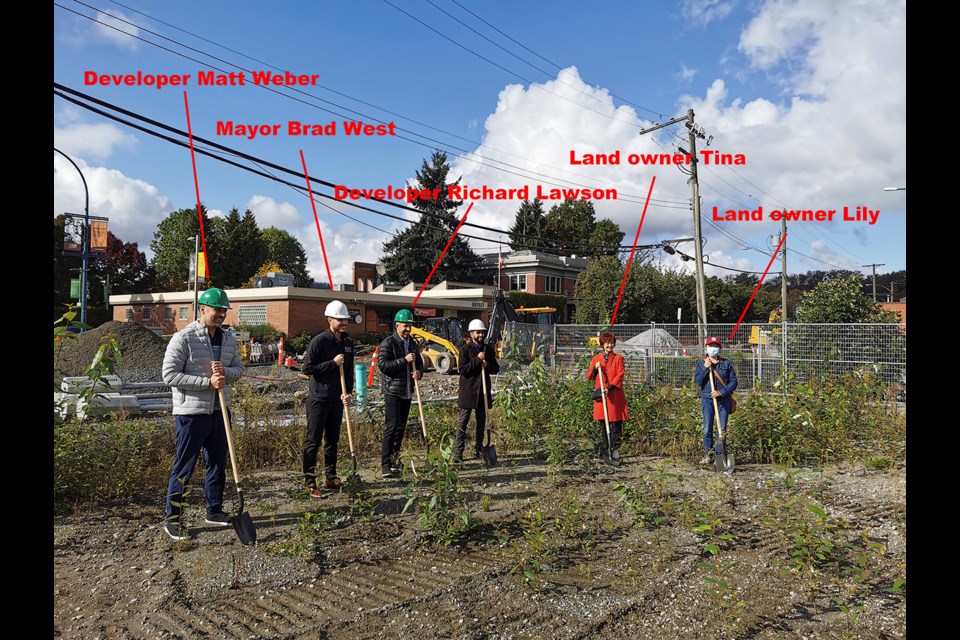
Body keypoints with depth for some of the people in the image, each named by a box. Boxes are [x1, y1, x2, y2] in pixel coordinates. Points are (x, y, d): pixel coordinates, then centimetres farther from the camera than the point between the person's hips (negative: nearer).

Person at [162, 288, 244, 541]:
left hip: (219, 411, 7)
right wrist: (207, 382, -21)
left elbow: (238, 367, 14)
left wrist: (225, 372, -10)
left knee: (218, 463, 16)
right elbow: (169, 374, -16)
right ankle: (172, 519, 12)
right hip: (191, 413, -7)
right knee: (184, 467, 0)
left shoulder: (228, 339, 8)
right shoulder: (184, 338, -12)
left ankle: (214, 510, 31)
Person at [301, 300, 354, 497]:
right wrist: (332, 363, -18)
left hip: (337, 400, 7)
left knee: (332, 440, 15)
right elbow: (307, 368, -14)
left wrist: (347, 392, 1)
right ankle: (310, 482, 1)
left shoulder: (348, 343, 10)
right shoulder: (319, 341, -11)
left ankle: (330, 477, 25)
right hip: (319, 399, -7)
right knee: (313, 441, -2)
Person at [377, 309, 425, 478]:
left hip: (407, 392, 7)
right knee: (392, 426, -11)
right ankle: (385, 464, -9)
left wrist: (419, 372, 0)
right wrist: (404, 360, -22)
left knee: (401, 427, 11)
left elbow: (419, 363, 23)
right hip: (392, 391, -7)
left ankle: (395, 460, 20)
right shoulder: (388, 343, -7)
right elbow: (382, 365, -17)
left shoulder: (412, 344, 15)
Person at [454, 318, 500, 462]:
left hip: (484, 390, 5)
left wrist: (487, 365, -9)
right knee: (463, 422, -3)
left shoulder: (488, 349, 10)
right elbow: (462, 369, -14)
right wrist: (477, 359, -18)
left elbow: (496, 368, 12)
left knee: (482, 421, 12)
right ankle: (459, 451, 0)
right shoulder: (465, 349, -4)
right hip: (468, 391, -5)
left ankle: (478, 448, 24)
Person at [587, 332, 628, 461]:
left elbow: (620, 375, -5)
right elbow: (589, 377, 12)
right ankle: (602, 449, 16)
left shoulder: (618, 358, 5)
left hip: (615, 395, -2)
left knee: (616, 423, -5)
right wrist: (595, 368, -7)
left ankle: (615, 449, -1)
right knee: (602, 423, 7)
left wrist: (610, 388, -18)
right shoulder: (596, 359, 12)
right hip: (600, 394, 2)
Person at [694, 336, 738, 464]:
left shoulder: (726, 363, 6)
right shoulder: (701, 363, 7)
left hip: (724, 399, 0)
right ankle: (708, 456, 9)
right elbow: (697, 381, -3)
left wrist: (722, 392, -12)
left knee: (722, 429, 1)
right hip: (707, 399, 0)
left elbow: (734, 381, 1)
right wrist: (705, 368, -13)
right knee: (707, 429, -1)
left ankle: (720, 456, 8)